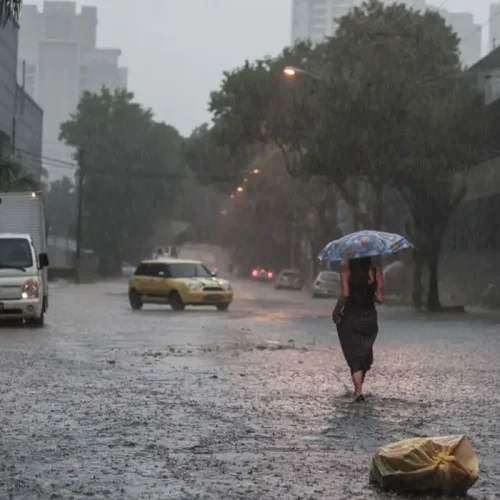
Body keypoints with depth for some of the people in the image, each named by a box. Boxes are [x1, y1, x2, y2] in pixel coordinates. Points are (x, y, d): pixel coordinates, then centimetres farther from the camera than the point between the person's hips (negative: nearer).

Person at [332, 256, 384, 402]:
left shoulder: (347, 269, -7)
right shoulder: (376, 272, 0)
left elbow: (345, 294, -16)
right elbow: (380, 298, -4)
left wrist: (336, 311, -4)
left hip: (350, 318, -3)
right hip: (370, 318, 3)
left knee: (354, 356, 2)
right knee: (365, 354, 19)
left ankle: (358, 391, -11)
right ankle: (358, 389, 26)